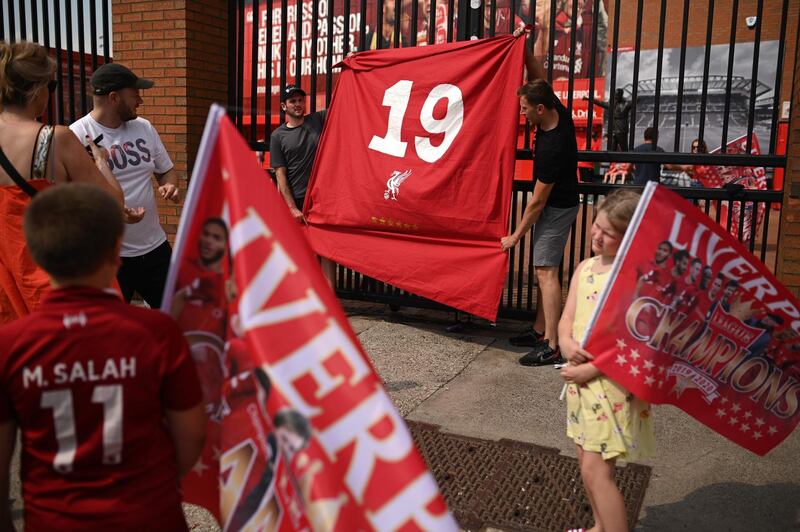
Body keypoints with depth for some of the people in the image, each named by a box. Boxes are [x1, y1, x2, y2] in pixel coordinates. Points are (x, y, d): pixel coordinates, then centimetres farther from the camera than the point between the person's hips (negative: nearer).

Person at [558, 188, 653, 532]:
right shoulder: (585, 268, 6)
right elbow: (568, 317, 9)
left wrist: (588, 370, -18)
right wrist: (565, 341, -13)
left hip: (613, 381, -8)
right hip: (581, 378, 8)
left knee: (596, 469, -6)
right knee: (587, 459, 19)